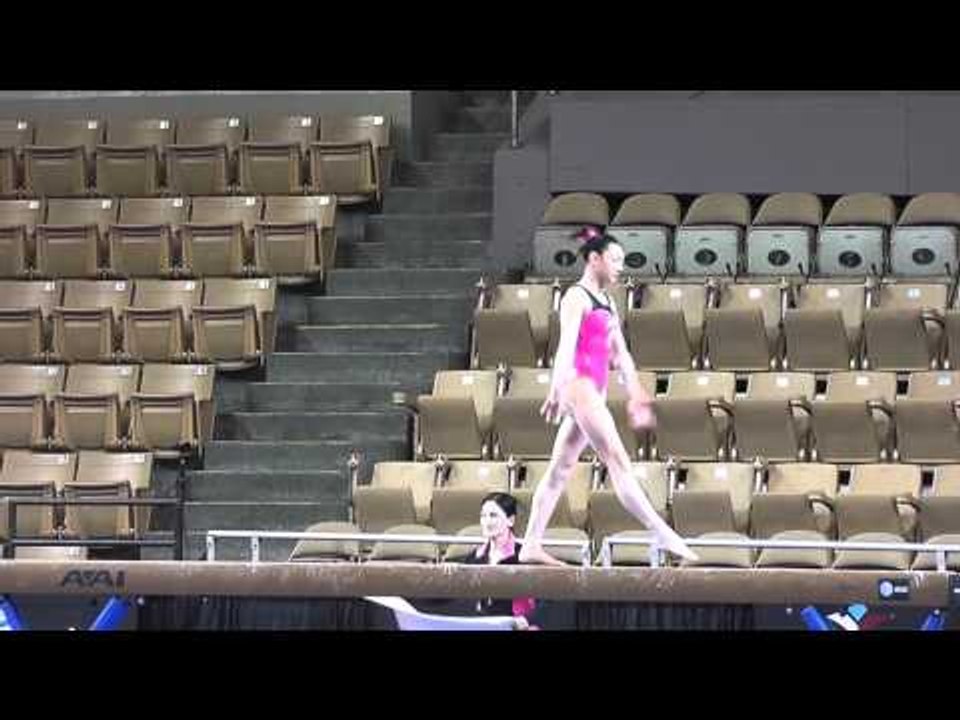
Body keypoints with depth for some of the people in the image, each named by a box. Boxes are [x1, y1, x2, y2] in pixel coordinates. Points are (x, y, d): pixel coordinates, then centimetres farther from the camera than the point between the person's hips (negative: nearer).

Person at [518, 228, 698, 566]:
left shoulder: (606, 304, 21)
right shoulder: (577, 298, -6)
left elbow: (621, 354, 24)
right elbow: (566, 346, -17)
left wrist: (635, 396, 22)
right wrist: (558, 389, -25)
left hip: (594, 393, 9)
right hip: (580, 385, -9)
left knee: (560, 469, 7)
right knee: (618, 462, -11)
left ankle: (531, 545, 7)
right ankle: (662, 534, -16)